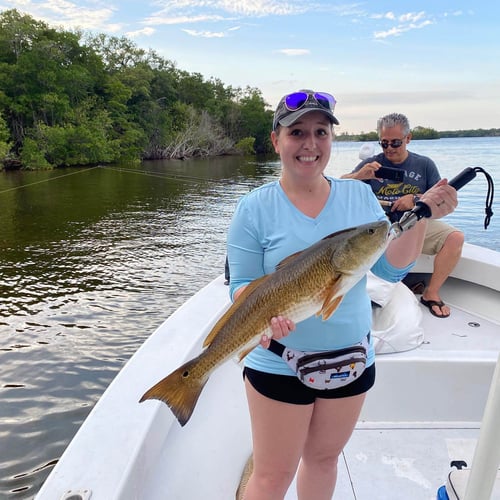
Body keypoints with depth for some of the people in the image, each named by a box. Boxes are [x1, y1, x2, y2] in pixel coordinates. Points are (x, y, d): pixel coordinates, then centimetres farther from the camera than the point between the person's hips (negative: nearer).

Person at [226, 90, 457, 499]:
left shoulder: (359, 195, -1)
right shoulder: (255, 208, -10)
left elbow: (392, 269, -2)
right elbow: (242, 285, -8)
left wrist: (421, 216, -15)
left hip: (352, 358, 4)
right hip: (279, 364, -3)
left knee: (324, 458, 23)